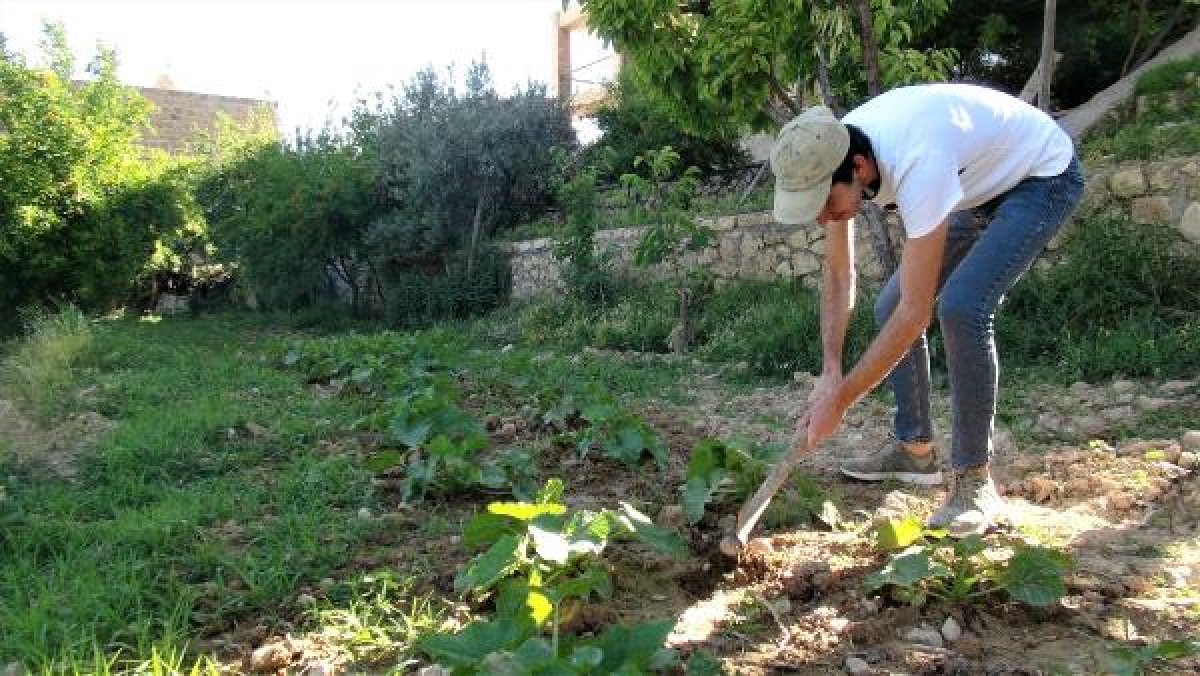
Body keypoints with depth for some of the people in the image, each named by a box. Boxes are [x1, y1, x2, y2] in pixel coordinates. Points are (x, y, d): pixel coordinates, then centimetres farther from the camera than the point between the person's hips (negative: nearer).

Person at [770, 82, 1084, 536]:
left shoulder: (917, 164, -42)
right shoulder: (831, 157, -19)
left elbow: (916, 311, -38)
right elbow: (838, 276, -8)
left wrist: (840, 399, -33)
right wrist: (830, 372, -18)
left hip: (1044, 177, -8)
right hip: (981, 184, 8)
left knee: (960, 307, -27)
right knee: (890, 307, 2)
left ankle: (975, 480, -14)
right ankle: (915, 450, 15)